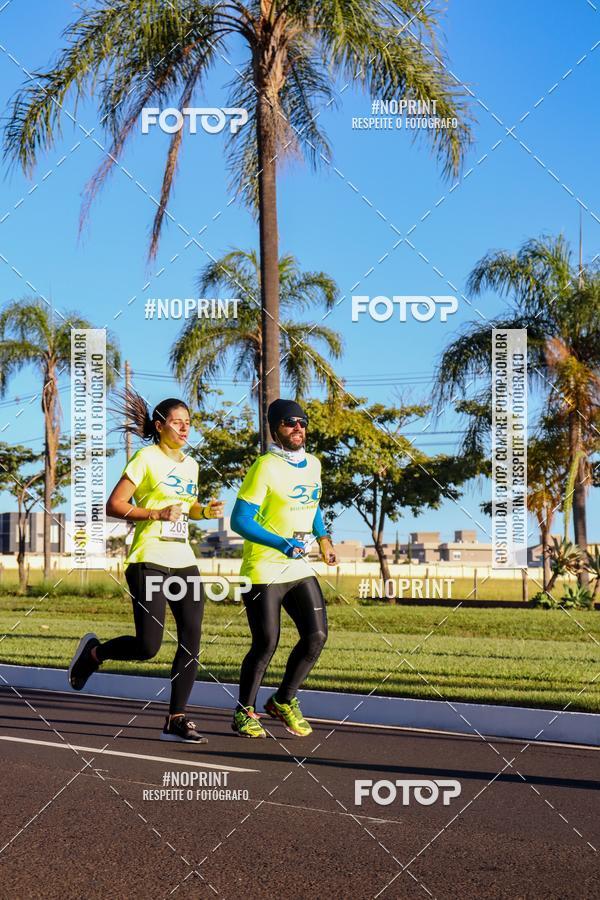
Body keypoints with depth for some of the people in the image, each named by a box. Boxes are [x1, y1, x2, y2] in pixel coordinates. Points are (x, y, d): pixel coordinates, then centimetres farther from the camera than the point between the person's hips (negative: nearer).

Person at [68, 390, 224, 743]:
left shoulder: (190, 465, 15)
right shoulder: (147, 458, -5)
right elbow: (114, 505, -9)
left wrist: (205, 511, 9)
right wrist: (157, 514, -18)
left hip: (184, 562, 7)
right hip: (149, 562, -7)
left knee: (192, 641, -2)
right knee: (148, 646, -11)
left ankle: (177, 719, 5)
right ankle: (93, 651, 18)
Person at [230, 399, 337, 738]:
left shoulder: (313, 464, 10)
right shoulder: (266, 468, -13)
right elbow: (240, 520, -17)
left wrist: (323, 538, 11)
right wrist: (282, 544, -24)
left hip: (300, 568, 7)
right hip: (264, 570, -7)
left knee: (317, 636, 0)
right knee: (266, 644, -4)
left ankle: (284, 702, 18)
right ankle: (244, 712, 14)